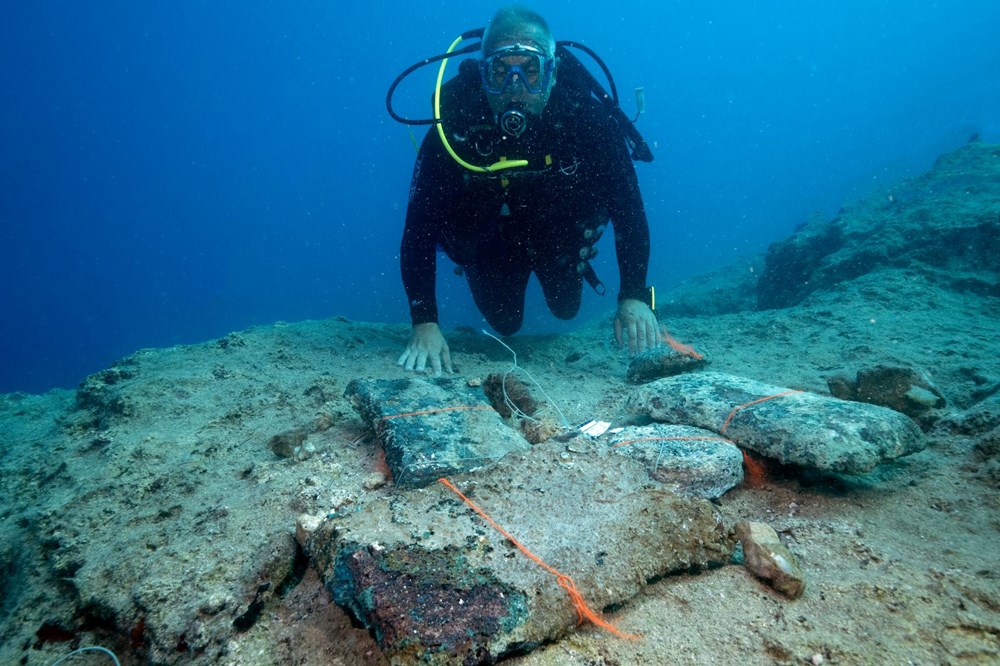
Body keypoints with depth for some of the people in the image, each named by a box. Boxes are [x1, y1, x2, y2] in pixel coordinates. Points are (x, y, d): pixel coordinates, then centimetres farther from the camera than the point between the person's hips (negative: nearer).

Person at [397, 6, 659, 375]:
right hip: (491, 240, -1)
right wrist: (425, 323, -41)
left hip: (559, 235, 1)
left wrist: (634, 298, -38)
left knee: (566, 308, 1)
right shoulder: (455, 125, -33)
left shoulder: (585, 115, -31)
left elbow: (627, 207, -28)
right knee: (505, 324, 7)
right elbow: (419, 227, -33)